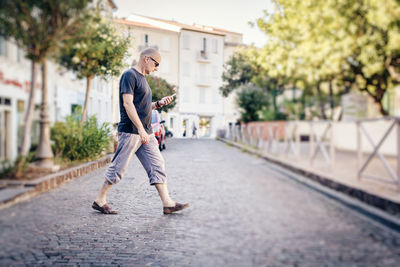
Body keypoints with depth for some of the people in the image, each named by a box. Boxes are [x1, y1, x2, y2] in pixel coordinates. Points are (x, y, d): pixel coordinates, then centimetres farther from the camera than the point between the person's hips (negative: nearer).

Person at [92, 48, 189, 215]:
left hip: (146, 133, 9)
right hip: (130, 132, -9)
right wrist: (140, 129, -23)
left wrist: (159, 104, 10)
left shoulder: (142, 79, 21)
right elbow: (128, 103, -17)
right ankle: (99, 201, 12)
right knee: (118, 167, -2)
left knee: (157, 166, 3)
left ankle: (168, 203, 4)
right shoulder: (129, 75, -8)